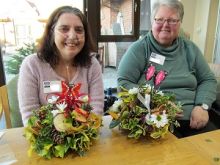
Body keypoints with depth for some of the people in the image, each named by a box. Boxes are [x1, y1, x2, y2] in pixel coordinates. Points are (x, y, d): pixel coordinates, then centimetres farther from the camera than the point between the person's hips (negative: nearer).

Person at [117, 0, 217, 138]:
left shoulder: (189, 48, 11)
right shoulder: (139, 48, -1)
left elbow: (208, 80, 15)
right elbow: (123, 82, -8)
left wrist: (202, 106, -5)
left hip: (192, 118, 5)